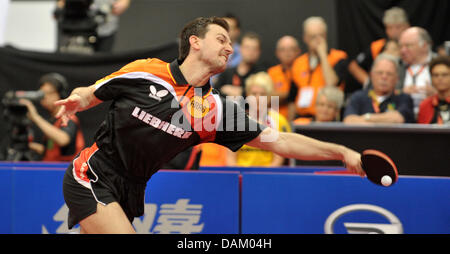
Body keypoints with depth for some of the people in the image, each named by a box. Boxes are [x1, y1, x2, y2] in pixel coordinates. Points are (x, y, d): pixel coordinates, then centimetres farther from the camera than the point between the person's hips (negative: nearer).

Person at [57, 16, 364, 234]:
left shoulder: (214, 108, -1)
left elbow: (279, 141, -2)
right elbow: (89, 94, 5)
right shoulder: (144, 72, -9)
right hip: (92, 177, -5)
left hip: (129, 194, 5)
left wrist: (341, 152, -8)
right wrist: (75, 100, -19)